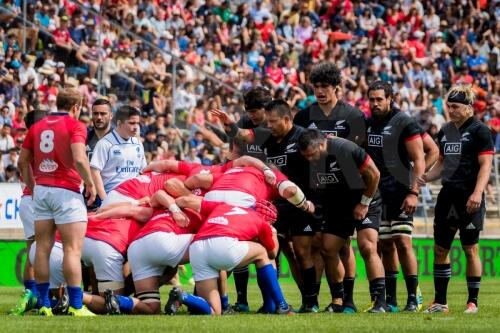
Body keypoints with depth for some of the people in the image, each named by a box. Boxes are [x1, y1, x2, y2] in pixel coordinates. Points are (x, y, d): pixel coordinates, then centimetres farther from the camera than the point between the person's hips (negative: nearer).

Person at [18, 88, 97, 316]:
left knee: (43, 248, 8)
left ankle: (43, 303, 8)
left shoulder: (37, 127, 13)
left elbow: (23, 161, 15)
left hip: (41, 190, 6)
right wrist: (90, 184, -7)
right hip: (66, 191, -6)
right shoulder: (75, 126, -6)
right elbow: (79, 159, -19)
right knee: (73, 249, -7)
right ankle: (75, 306, -12)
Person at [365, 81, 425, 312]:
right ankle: (390, 300, 11)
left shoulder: (405, 123, -6)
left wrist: (413, 192, -17)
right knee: (385, 246, 7)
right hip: (376, 194, 6)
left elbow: (419, 160, -9)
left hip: (400, 193, -6)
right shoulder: (367, 124, 12)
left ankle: (413, 298, -7)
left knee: (403, 243, -11)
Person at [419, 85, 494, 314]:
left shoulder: (479, 131, -7)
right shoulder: (445, 131, 14)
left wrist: (477, 193, -23)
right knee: (440, 249, 6)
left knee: (470, 249, -2)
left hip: (469, 198, -7)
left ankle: (473, 302, 6)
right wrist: (426, 177, 5)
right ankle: (440, 301, 13)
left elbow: (485, 165, -12)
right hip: (447, 196, 7)